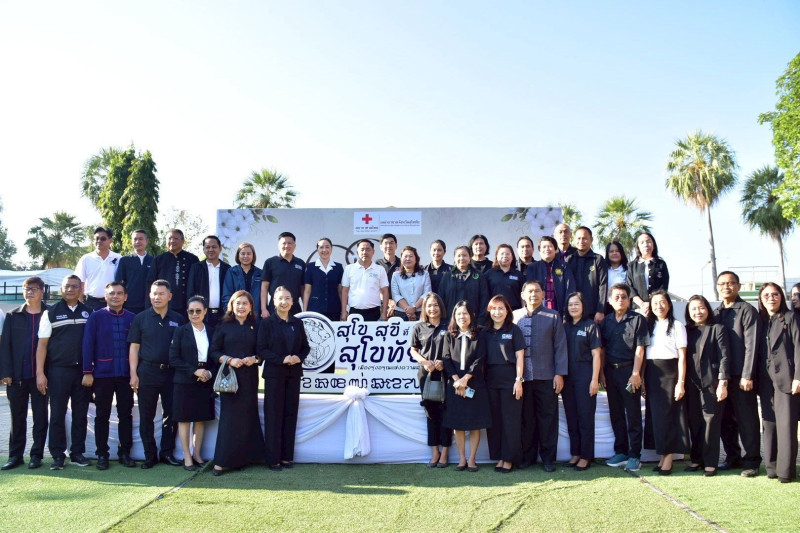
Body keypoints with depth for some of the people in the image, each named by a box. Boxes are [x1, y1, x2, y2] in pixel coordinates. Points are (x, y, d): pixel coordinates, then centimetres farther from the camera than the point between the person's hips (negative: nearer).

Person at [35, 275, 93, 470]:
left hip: (83, 370, 2)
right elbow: (42, 345, 0)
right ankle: (57, 455, 10)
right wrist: (40, 373, -7)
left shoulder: (89, 313, 9)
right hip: (58, 371, -2)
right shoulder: (51, 313, 3)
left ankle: (77, 453, 16)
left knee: (80, 414, 7)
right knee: (57, 414, 2)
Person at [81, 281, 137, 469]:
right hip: (103, 374, -1)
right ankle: (102, 454, 14)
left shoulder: (132, 318, 6)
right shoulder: (96, 317, 2)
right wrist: (87, 372, -8)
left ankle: (125, 452, 15)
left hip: (126, 374, 2)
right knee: (102, 415, 6)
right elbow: (88, 345, -2)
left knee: (126, 414, 6)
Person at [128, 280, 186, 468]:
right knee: (146, 416, 5)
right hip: (147, 372, -1)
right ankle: (150, 455, 14)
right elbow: (134, 347, 2)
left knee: (171, 414, 6)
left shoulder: (178, 320, 6)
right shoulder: (140, 318, 4)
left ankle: (167, 452, 18)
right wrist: (133, 373, -5)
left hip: (172, 373, 1)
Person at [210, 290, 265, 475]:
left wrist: (254, 359, -9)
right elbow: (213, 351, 2)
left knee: (247, 415, 2)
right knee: (229, 416, -6)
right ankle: (221, 461, -2)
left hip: (249, 377, 2)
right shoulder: (224, 326, 5)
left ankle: (241, 458, 12)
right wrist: (229, 360, -12)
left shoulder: (255, 327, 10)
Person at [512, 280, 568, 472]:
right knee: (526, 418, 7)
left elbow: (560, 346, 3)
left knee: (548, 417, 3)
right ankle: (527, 455, 19)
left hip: (546, 377, -1)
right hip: (522, 377, 1)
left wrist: (559, 373, -4)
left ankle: (548, 458, 13)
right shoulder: (515, 316, 8)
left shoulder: (553, 317, 6)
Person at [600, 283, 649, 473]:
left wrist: (635, 373, -13)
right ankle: (620, 452, 20)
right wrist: (602, 373, 4)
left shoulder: (637, 319, -2)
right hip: (611, 371, 5)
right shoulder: (606, 321, 10)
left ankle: (634, 455, 5)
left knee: (633, 414, -1)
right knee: (616, 413, 10)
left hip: (629, 370, -5)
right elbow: (602, 349, 11)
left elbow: (640, 348, -7)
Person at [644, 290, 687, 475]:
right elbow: (643, 353, 11)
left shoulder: (677, 326, -1)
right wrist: (642, 378, 4)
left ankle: (668, 457, 3)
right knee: (655, 414, 4)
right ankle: (662, 456, 12)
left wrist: (681, 382, -11)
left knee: (668, 414, -4)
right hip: (651, 374, 5)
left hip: (669, 372, -4)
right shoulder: (649, 326, 13)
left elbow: (682, 356, -4)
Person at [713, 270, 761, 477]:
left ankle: (752, 461, 9)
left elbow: (751, 344, -10)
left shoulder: (747, 310, -4)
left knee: (747, 420, 0)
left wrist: (747, 375, -15)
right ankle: (733, 457, 21)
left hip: (741, 375, -5)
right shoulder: (716, 313, 14)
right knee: (726, 419, 10)